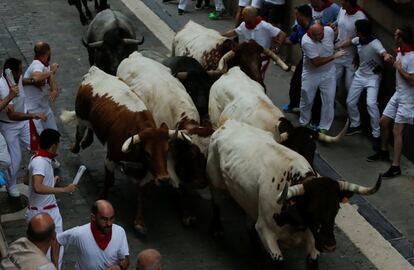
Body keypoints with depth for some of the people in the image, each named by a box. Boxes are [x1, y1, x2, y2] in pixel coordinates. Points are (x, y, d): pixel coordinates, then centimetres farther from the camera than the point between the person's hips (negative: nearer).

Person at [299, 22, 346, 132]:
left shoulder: (329, 31, -18)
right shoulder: (306, 42, -31)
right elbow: (316, 62, -30)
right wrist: (334, 56, -25)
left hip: (328, 72, 3)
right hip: (311, 73, -3)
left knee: (328, 101, 3)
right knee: (306, 99, 13)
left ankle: (324, 128, 17)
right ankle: (303, 123, 37)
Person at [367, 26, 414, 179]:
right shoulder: (400, 52, 3)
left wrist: (399, 68, -20)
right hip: (398, 94, 9)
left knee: (397, 131, -9)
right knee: (383, 122, 16)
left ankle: (395, 167, -4)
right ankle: (384, 152, 37)